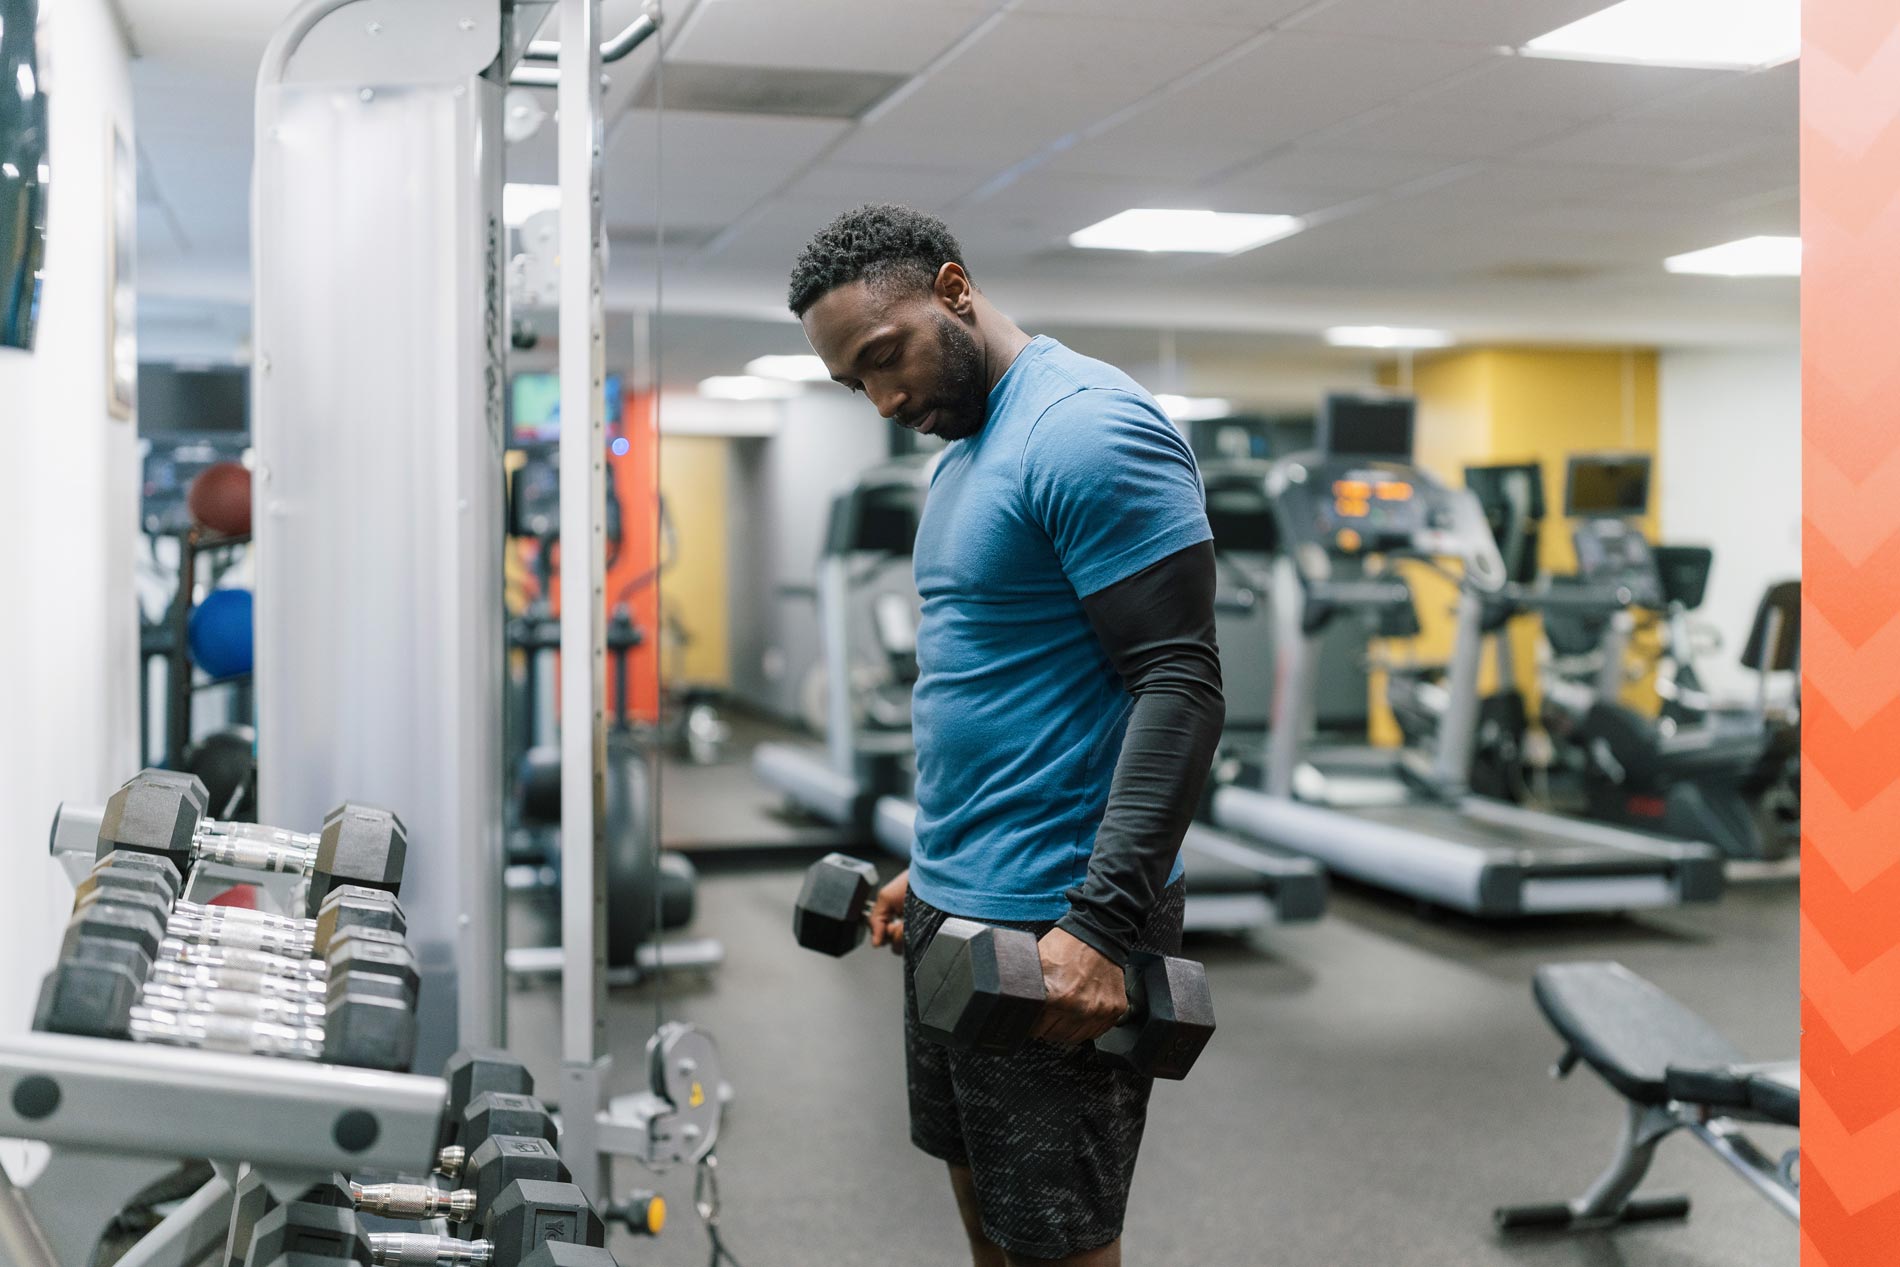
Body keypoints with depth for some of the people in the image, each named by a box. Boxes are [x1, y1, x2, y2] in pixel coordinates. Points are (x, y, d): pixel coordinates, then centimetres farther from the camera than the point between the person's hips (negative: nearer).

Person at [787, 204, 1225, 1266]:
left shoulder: (1088, 430, -17)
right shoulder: (969, 450, 14)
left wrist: (1104, 923, -28)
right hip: (960, 910, 10)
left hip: (1057, 927, -10)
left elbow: (1181, 684, -23)